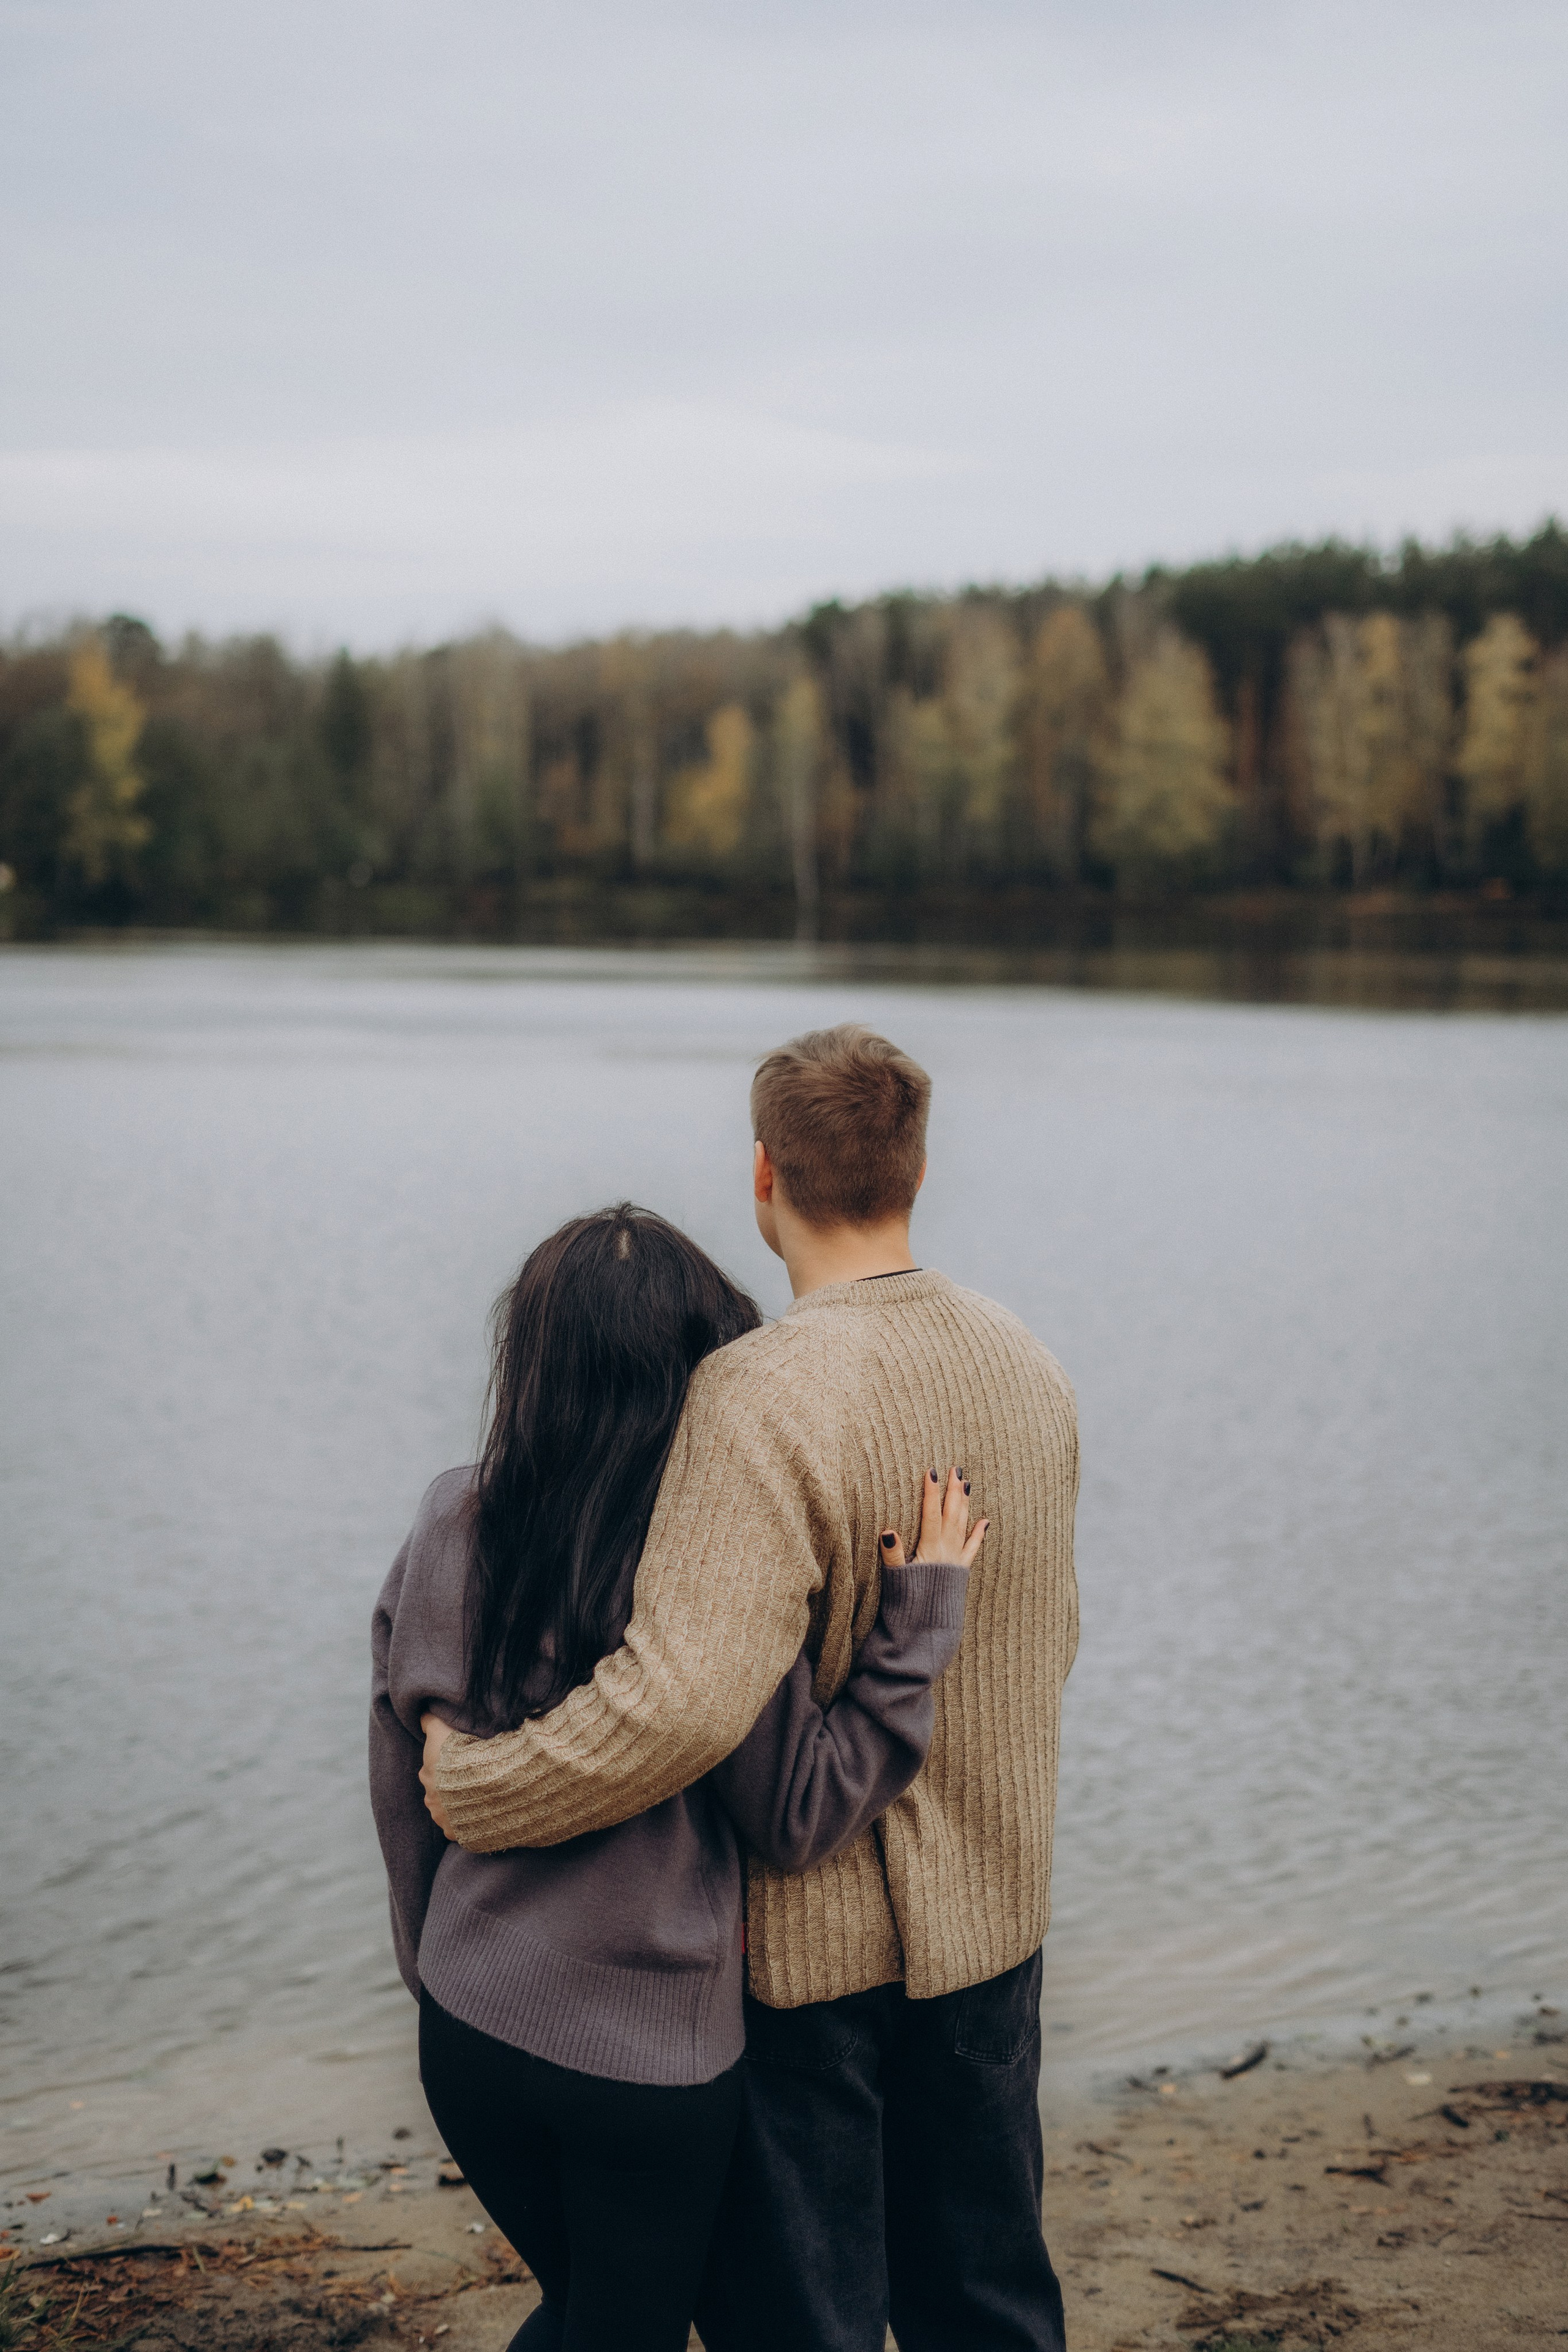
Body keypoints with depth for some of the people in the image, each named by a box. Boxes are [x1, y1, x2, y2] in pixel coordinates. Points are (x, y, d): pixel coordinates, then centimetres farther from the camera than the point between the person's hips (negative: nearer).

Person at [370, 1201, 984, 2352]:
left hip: (470, 2031, 5)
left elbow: (404, 1783, 5)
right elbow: (799, 1821, -13)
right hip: (652, 2052, -4)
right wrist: (919, 1616, -13)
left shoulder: (450, 1530, -6)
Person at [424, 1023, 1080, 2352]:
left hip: (807, 1939, -7)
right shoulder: (1028, 1367, 0)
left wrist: (471, 1788, -22)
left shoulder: (765, 1397, -25)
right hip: (992, 1910, 7)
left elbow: (685, 1698, -35)